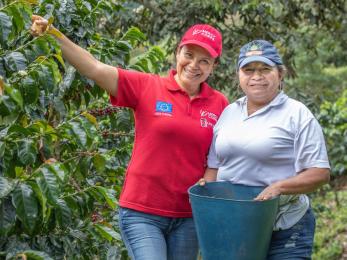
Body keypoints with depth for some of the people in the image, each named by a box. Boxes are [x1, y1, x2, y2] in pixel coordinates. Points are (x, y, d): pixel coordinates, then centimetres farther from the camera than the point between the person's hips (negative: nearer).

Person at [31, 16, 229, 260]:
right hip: (142, 212, -3)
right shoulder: (147, 87, -7)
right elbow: (96, 68, -16)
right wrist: (55, 36, -27)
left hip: (189, 216, 4)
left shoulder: (219, 104, 1)